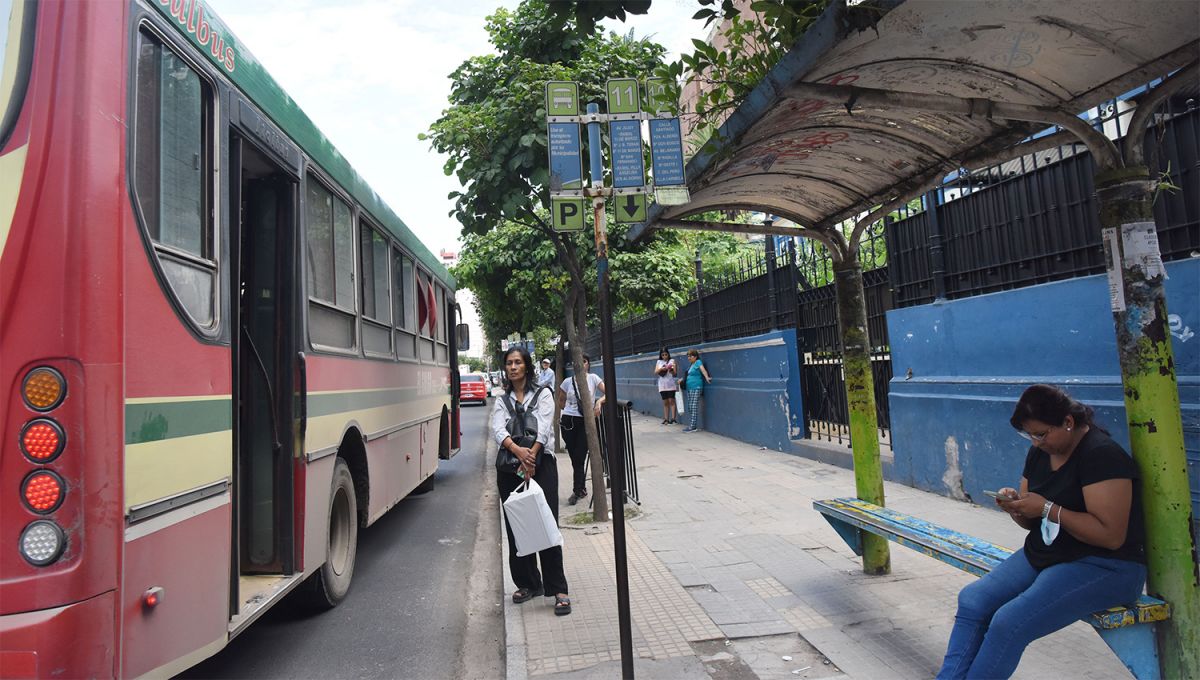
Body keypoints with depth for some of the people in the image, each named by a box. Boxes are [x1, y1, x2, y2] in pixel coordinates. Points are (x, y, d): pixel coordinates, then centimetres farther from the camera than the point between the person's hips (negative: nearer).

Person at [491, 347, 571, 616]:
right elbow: (498, 430, -6)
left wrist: (531, 458, -23)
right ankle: (528, 583, 22)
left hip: (541, 464, -3)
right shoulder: (501, 400, 12)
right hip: (509, 468, 3)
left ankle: (558, 589, -3)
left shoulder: (542, 395, 5)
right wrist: (518, 450, -25)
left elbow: (543, 430, -9)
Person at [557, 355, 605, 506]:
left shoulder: (593, 378, 0)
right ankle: (581, 489, 20)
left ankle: (577, 491, 10)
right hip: (568, 422, 2)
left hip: (585, 422, -2)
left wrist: (599, 401, -24)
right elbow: (561, 401, 18)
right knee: (574, 459, 6)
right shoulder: (568, 382, 5)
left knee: (579, 458, -4)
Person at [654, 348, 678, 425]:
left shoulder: (672, 361, 4)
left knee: (671, 401, -9)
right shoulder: (659, 362, 12)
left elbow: (674, 374, 1)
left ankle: (673, 418, -10)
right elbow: (655, 372, 3)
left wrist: (671, 370, -20)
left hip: (670, 384, -3)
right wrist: (661, 369, -14)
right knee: (665, 402, 6)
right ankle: (666, 419, 7)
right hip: (662, 385, 3)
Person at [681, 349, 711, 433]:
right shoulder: (691, 365, 17)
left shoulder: (698, 362, -7)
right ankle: (691, 425, 14)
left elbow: (703, 370, -24)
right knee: (690, 407, 9)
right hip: (689, 388, 9)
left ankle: (693, 426, -10)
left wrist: (706, 377, -39)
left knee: (694, 407, -10)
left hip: (696, 388, -9)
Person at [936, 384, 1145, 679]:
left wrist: (1047, 508, -21)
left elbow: (1111, 536, -22)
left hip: (1103, 566, -8)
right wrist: (1016, 506, -6)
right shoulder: (1040, 452, 8)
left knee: (1009, 623, -26)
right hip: (1041, 556, 8)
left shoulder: (1102, 455, -16)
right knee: (971, 600, -12)